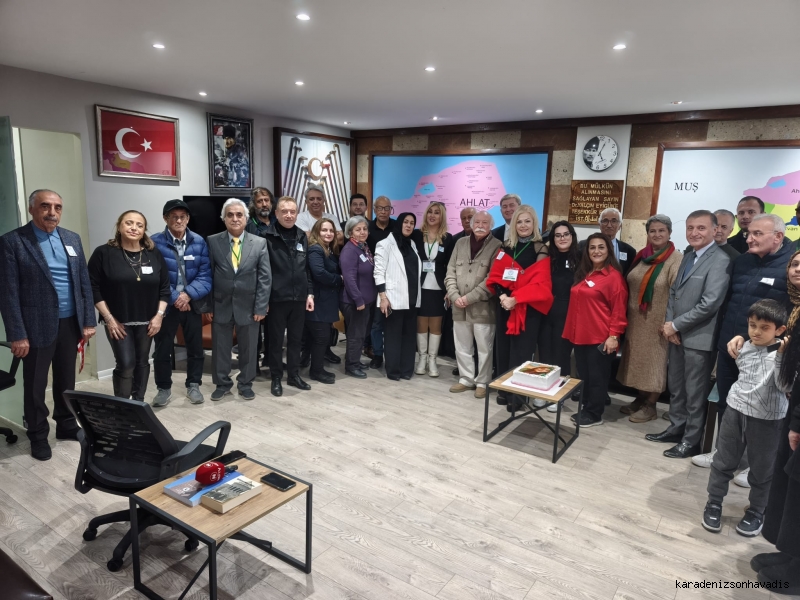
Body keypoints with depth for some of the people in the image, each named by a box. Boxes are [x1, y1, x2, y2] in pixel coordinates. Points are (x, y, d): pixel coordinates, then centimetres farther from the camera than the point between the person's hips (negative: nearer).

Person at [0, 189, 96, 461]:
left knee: (66, 380, 17)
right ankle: (38, 436, 26)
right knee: (35, 385, 10)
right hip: (38, 326, -4)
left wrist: (88, 321, 4)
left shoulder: (72, 239, 7)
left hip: (70, 323, 4)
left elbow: (84, 282, 8)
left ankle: (67, 425, 34)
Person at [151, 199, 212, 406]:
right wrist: (174, 298, -16)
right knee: (162, 349, 8)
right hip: (166, 304, -2)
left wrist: (188, 294, -19)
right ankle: (163, 388, 26)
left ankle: (193, 386, 28)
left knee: (195, 347, 11)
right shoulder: (155, 243, -9)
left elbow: (205, 274, -6)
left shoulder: (199, 242, -2)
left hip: (193, 303, 2)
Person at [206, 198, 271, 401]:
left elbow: (265, 278, -3)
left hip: (248, 306, 0)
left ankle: (245, 384, 28)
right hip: (221, 305, 0)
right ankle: (222, 384, 28)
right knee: (220, 347, 11)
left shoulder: (260, 243, -2)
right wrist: (207, 305, -3)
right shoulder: (212, 242, -1)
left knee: (248, 348, 10)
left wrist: (260, 307, -8)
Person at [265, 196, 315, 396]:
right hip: (277, 297, -4)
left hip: (299, 297, 5)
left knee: (296, 338, 13)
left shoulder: (302, 236, 9)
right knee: (276, 339, 7)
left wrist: (310, 293, 8)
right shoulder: (267, 237, -7)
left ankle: (294, 375, 26)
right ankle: (276, 378, 19)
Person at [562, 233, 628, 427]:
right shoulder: (583, 274, 13)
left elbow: (619, 309, -11)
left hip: (601, 337, -7)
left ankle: (593, 414, 16)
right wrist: (572, 329, 15)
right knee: (583, 374, 13)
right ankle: (586, 409, 26)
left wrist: (613, 335, -15)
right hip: (581, 334, 7)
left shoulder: (613, 276, -9)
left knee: (597, 376, 5)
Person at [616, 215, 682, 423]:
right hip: (636, 319, 6)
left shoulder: (676, 260, -13)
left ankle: (650, 405, 19)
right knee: (638, 360, 15)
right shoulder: (641, 256, 6)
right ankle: (640, 399, 30)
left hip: (657, 321, -6)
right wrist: (626, 314, 11)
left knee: (654, 361, 6)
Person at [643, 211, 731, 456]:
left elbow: (709, 304, -22)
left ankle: (691, 441, 19)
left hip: (698, 338, -8)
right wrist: (668, 323, -1)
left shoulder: (720, 261, -15)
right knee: (675, 387, 18)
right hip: (676, 334, 8)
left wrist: (675, 325, -14)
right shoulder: (688, 257, 13)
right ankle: (676, 428, 34)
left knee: (695, 393, 5)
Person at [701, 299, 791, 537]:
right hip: (736, 411, 4)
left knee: (762, 470, 12)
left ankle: (756, 512, 30)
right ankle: (714, 503, 26)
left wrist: (780, 356, -30)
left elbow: (785, 386, -25)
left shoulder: (784, 354, -13)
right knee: (723, 462, 12)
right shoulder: (744, 348, 2)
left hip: (767, 420, -4)